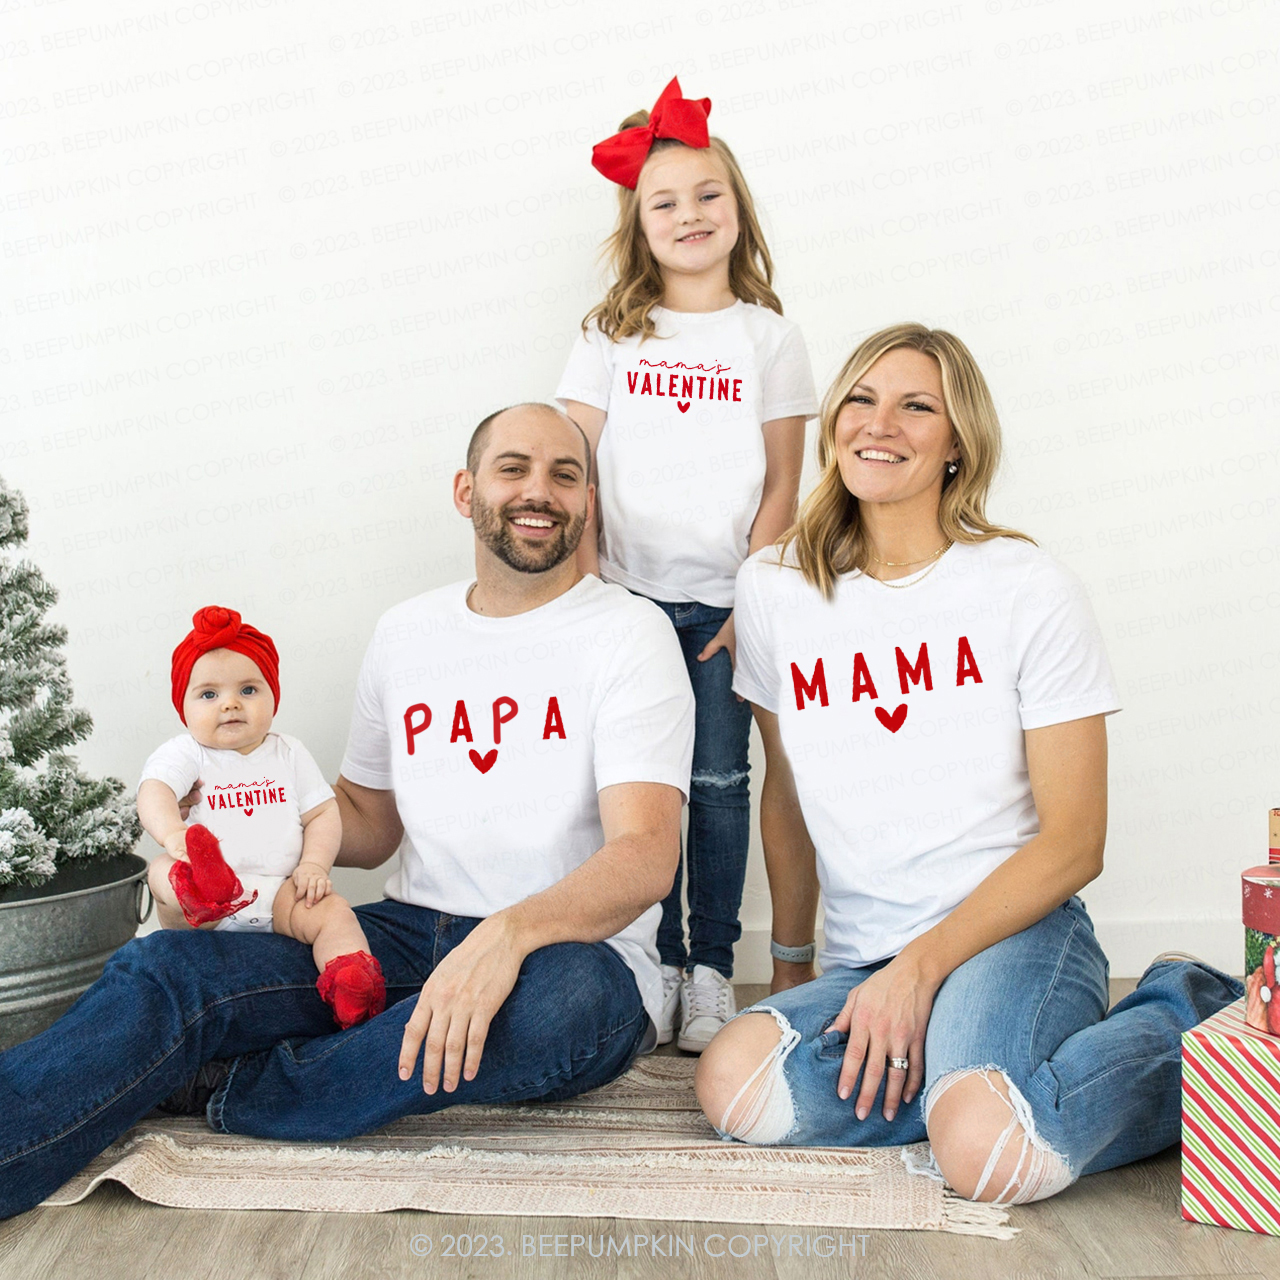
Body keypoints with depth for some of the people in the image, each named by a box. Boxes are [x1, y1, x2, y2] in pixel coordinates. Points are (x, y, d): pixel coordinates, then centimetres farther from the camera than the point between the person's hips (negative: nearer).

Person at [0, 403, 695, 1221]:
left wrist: (510, 933, -36)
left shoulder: (628, 634, -4)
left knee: (563, 996, -39)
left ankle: (220, 1087, -21)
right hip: (409, 937, 5)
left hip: (571, 951, -4)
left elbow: (645, 856, -16)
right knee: (169, 967, -18)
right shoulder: (405, 635, 12)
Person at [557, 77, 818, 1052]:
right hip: (628, 596, 1)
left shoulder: (771, 339, 5)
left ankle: (712, 970, 12)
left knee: (719, 783, 0)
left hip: (722, 600, -1)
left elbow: (782, 486, 3)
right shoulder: (611, 336, 7)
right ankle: (657, 964, 15)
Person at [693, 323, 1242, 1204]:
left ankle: (1186, 1019, -2)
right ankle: (975, 1071, -2)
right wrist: (791, 964, 21)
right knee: (736, 1087, -27)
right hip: (861, 959, 4)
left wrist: (920, 967, -16)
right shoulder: (774, 589, 5)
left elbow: (1074, 844, -7)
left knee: (989, 1152, -32)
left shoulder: (1031, 591, -5)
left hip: (1014, 933, -3)